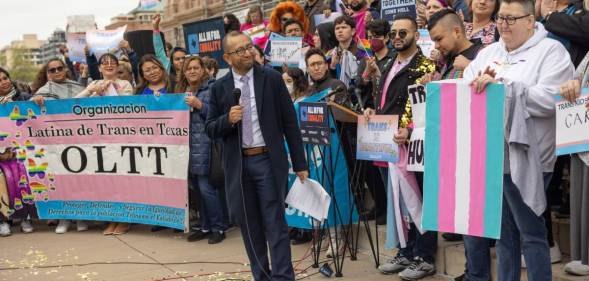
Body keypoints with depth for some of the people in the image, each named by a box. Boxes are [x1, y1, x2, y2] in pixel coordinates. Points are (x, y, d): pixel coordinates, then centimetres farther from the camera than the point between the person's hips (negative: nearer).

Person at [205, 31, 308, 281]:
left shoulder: (272, 78, 0)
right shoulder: (219, 88, 4)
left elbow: (289, 122, 0)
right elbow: (210, 129, 7)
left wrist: (300, 163, -2)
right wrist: (228, 119, -16)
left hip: (269, 160, -2)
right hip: (238, 164, 3)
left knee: (275, 222, -3)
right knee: (249, 224, 11)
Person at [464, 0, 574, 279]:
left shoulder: (551, 51, -4)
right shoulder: (488, 52, 16)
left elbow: (548, 99, -17)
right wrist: (477, 84, -13)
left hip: (524, 159, -6)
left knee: (531, 233, 1)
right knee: (503, 232, 15)